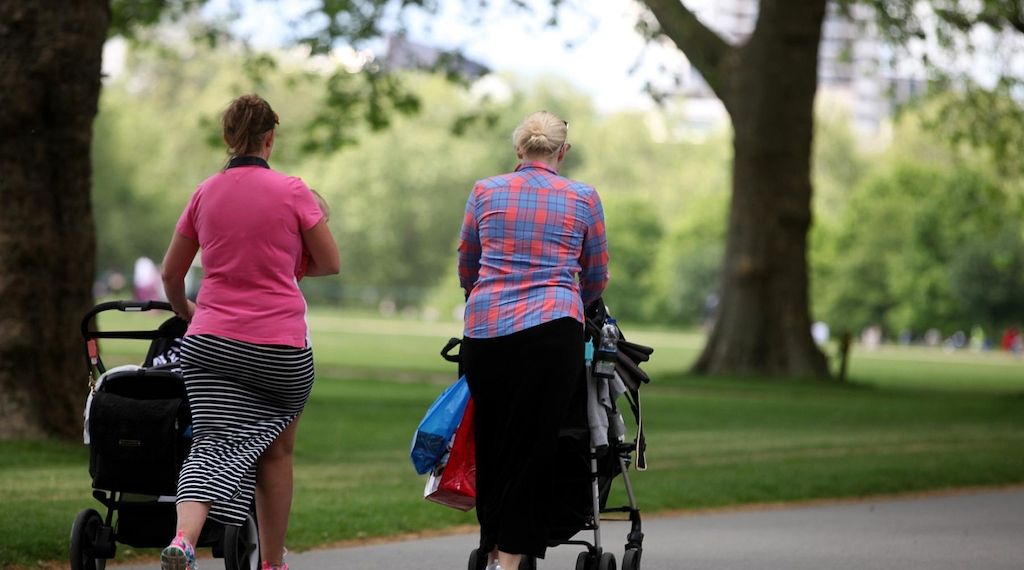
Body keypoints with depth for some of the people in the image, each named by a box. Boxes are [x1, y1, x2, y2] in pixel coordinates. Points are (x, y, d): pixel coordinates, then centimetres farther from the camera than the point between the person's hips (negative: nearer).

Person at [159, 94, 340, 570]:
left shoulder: (205, 193, 6)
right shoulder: (291, 192, -5)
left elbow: (171, 273, 13)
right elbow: (329, 263, 3)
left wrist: (186, 313, 33)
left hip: (210, 342, 2)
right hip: (280, 346, -2)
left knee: (214, 447, -3)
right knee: (276, 451, 14)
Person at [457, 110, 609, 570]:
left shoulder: (485, 193, 11)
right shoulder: (583, 198, 9)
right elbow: (596, 280, 20)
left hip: (483, 330, 2)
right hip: (551, 330, -2)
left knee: (492, 443, 12)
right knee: (534, 448, 0)